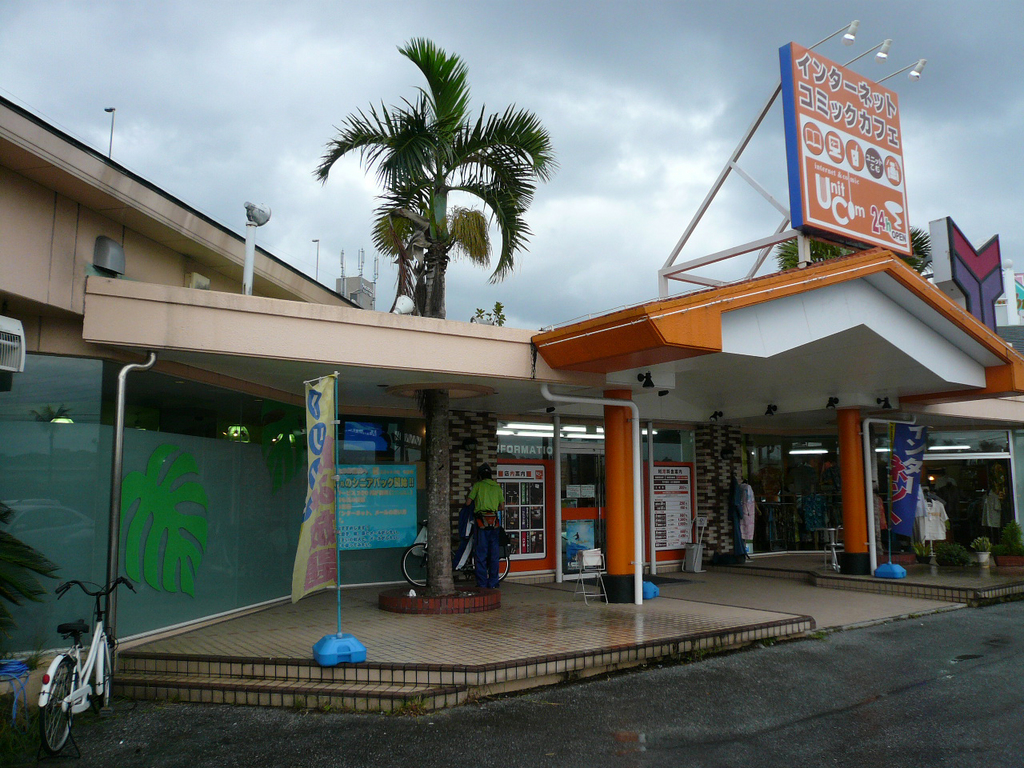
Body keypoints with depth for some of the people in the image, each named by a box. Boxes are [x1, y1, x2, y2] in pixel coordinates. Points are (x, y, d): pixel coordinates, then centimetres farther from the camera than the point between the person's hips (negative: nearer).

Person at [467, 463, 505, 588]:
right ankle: (493, 583, 11)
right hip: (494, 522, 3)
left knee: (481, 554, 1)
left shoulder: (478, 485, 2)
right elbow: (502, 507, 12)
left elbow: (468, 502, 3)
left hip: (481, 521, -3)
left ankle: (482, 584, 1)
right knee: (494, 553, 8)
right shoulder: (497, 487, 12)